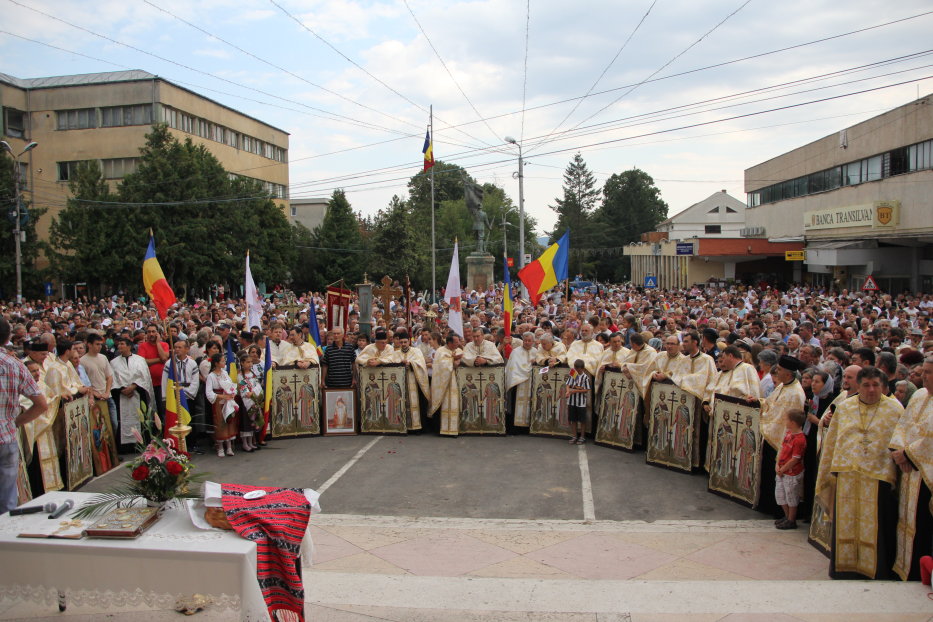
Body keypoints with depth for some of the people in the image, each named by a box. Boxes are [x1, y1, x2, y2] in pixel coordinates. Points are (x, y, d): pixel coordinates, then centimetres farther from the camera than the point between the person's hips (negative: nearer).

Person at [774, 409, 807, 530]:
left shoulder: (799, 439, -23)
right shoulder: (788, 433, 4)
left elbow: (795, 459, -22)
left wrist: (783, 469, -14)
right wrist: (777, 465, -1)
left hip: (792, 474, -9)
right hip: (781, 472, 9)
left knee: (791, 497, 6)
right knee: (779, 495, 19)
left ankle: (791, 521, 21)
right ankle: (787, 516, 36)